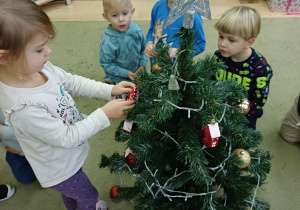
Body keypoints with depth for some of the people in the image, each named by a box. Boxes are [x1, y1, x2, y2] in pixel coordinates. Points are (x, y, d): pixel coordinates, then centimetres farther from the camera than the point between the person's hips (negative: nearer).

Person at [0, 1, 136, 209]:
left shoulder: (40, 67, -19)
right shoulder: (24, 107, -40)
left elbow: (73, 82, -3)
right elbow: (67, 137, -30)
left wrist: (110, 90, -13)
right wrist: (105, 114, -26)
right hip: (60, 169, -7)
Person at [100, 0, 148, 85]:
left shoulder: (137, 30, -13)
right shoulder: (108, 41, -26)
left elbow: (144, 49, 3)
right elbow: (106, 64, -17)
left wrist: (142, 65, -8)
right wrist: (126, 73, -19)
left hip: (138, 73, 5)